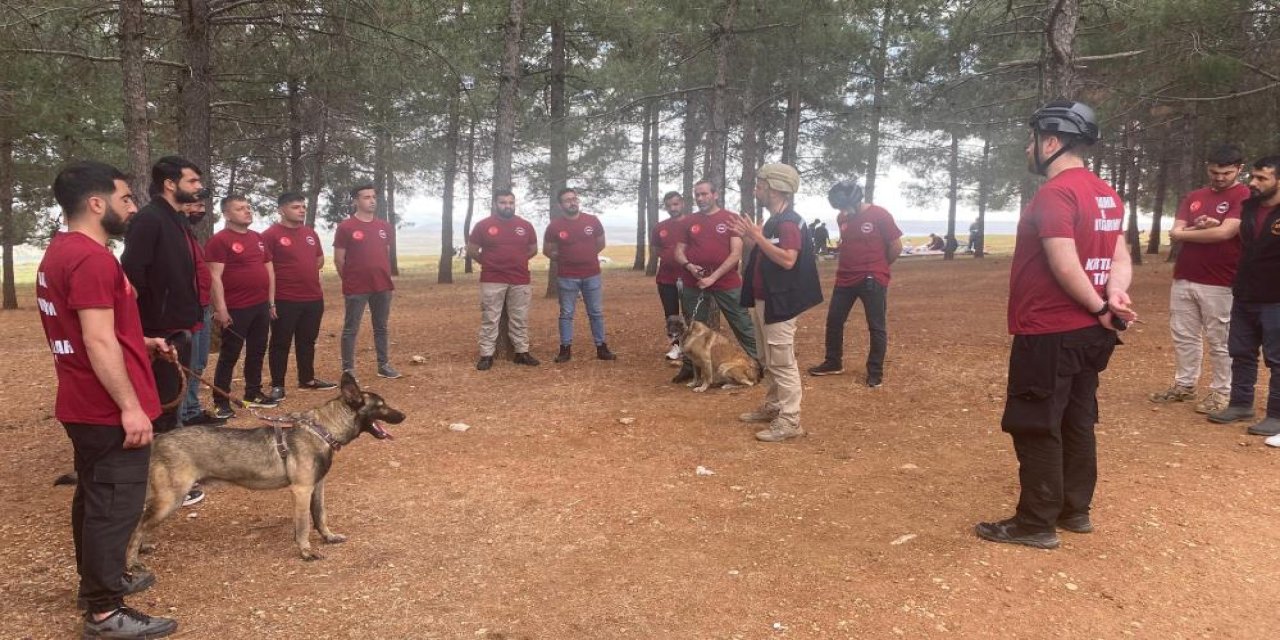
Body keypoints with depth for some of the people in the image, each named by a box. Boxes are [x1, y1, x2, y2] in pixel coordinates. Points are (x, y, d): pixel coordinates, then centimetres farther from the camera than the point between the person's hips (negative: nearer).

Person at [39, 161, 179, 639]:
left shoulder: (60, 253, 13)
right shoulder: (91, 258, -20)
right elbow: (98, 341, -25)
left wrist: (142, 343, 17)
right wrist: (130, 407, -23)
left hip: (85, 406, 10)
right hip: (109, 410, -10)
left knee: (94, 499, 21)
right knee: (116, 506, -2)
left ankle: (98, 579, 36)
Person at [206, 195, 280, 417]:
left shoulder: (258, 238, 13)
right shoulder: (220, 240, -11)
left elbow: (269, 270, 19)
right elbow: (215, 276, -16)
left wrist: (271, 301, 15)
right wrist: (220, 308, -20)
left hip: (261, 306, 7)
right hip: (236, 309, -7)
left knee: (257, 352, 15)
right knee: (229, 355, -1)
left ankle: (253, 394, 27)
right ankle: (221, 403, 6)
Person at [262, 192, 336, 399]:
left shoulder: (310, 233, 11)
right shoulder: (271, 235, -10)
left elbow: (320, 259, 24)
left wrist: (305, 275, 12)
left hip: (314, 298, 6)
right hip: (284, 300, -6)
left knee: (307, 341, 16)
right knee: (281, 343, 2)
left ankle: (307, 379, 28)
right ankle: (277, 385, 10)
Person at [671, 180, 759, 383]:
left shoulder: (732, 219, -3)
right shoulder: (688, 221, 8)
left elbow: (736, 254, -9)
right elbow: (679, 252, 10)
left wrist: (714, 277, -16)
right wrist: (688, 265, -12)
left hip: (727, 283, -3)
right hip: (693, 284, 3)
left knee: (743, 326, 1)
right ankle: (689, 367, 23)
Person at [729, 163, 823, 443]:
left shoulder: (789, 222, -17)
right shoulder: (771, 221, 15)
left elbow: (788, 260, -28)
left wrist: (757, 236, -24)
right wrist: (747, 236, 10)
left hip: (779, 304, -11)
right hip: (762, 301, 11)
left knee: (783, 363, -8)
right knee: (768, 362, 18)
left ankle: (790, 421, -3)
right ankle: (773, 407, 30)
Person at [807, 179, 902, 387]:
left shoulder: (879, 215, -12)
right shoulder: (842, 218, 7)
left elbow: (896, 246, -7)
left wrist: (878, 267, 4)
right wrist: (850, 266, 11)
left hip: (872, 281, -6)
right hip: (845, 279, 6)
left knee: (877, 327, 1)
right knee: (833, 321, 11)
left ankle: (876, 372, 10)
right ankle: (833, 363, 26)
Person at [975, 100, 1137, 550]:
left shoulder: (1054, 193, -18)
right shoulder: (1106, 195, 13)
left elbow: (1065, 266, -24)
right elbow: (1120, 258, 10)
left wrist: (1098, 307, -11)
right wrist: (1114, 295, -8)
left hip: (1049, 334, -10)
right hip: (1090, 332, 10)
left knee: (1035, 428, -1)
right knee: (1077, 423, 17)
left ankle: (1036, 524, 7)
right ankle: (1075, 510, 28)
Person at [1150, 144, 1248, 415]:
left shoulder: (1245, 196, -6)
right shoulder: (1194, 197, 14)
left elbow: (1224, 232, -17)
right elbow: (1175, 233, 7)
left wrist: (1185, 233, -4)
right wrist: (1201, 228, -13)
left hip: (1219, 284, -6)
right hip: (1183, 279, 6)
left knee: (1220, 341, 1)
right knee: (1183, 336, 11)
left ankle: (1221, 391, 10)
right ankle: (1184, 385, 21)